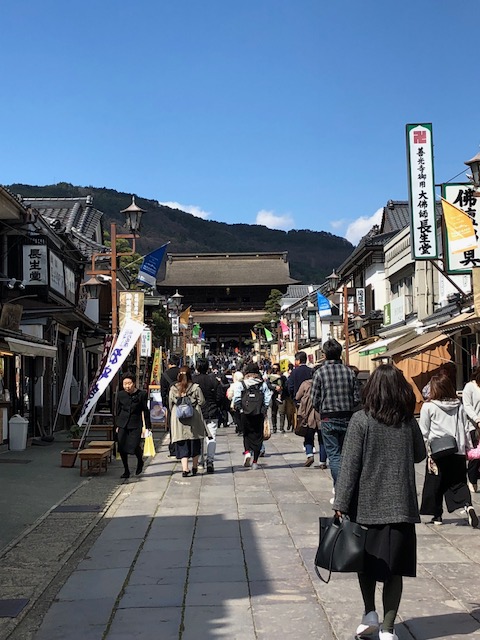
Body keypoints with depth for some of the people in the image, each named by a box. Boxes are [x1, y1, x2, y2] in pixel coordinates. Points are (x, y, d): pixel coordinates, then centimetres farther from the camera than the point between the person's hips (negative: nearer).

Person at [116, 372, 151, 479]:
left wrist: (148, 426, 4)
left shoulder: (141, 394, -5)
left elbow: (145, 411, 2)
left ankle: (140, 461, 21)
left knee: (134, 447, -13)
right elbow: (118, 410, 12)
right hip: (123, 424, 3)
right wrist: (117, 425, 14)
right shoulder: (120, 394, 2)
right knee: (122, 448, 0)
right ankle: (126, 470, 17)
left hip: (135, 424, -3)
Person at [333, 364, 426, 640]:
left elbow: (350, 464, -11)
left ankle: (370, 614, 17)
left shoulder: (361, 420, -10)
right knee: (394, 568, 7)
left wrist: (341, 503, -8)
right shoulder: (409, 421, -1)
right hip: (400, 504, 2)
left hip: (367, 504, -2)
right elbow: (420, 455, 14)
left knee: (366, 561, 19)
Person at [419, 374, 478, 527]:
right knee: (458, 483, 10)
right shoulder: (459, 407, 6)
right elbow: (467, 429, 11)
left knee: (435, 485, 10)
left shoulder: (428, 407, -6)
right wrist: (469, 447, 19)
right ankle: (468, 505, -15)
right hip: (458, 452, 3)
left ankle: (437, 516, 17)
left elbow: (424, 432, -4)